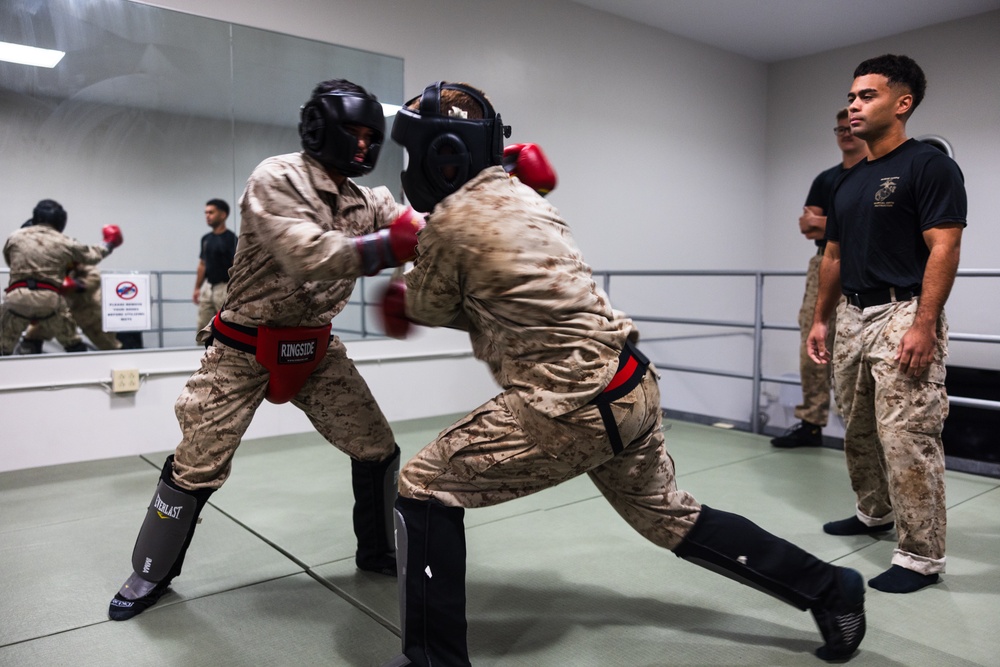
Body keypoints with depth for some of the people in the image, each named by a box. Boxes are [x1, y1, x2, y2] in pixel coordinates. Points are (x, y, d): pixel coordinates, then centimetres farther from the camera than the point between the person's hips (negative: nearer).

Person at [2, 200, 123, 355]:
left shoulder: (15, 237, 11)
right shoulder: (64, 243, 7)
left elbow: (8, 260, 27)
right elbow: (92, 255, 22)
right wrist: (108, 244, 41)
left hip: (16, 297, 1)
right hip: (50, 298, -1)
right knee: (73, 344, 17)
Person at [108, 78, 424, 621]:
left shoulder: (367, 202, 2)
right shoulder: (277, 179, -17)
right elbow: (307, 257, -32)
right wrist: (386, 246, -41)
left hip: (314, 349, 6)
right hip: (245, 349, -5)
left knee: (378, 449, 4)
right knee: (197, 467, 1)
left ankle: (379, 553, 27)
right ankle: (151, 574, 27)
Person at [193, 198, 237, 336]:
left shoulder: (231, 238, -12)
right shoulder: (205, 239, 11)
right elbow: (202, 265, 18)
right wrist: (197, 288, 14)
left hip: (224, 288, -8)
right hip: (207, 288, 8)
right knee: (203, 330, 7)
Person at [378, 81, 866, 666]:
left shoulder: (451, 219, -11)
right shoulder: (521, 195, 12)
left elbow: (430, 309, 6)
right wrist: (410, 295, 21)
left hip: (574, 407, -8)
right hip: (631, 387, 9)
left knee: (424, 488, 4)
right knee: (672, 518, 26)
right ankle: (832, 590, 38)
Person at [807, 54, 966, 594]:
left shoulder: (929, 165, -8)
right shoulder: (848, 180, 15)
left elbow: (944, 248, -15)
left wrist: (923, 326, -23)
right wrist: (820, 319, 15)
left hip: (902, 316, -8)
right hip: (852, 316, 8)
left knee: (907, 439, -7)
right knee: (858, 431, 17)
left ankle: (921, 556, 5)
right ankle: (874, 513, 36)